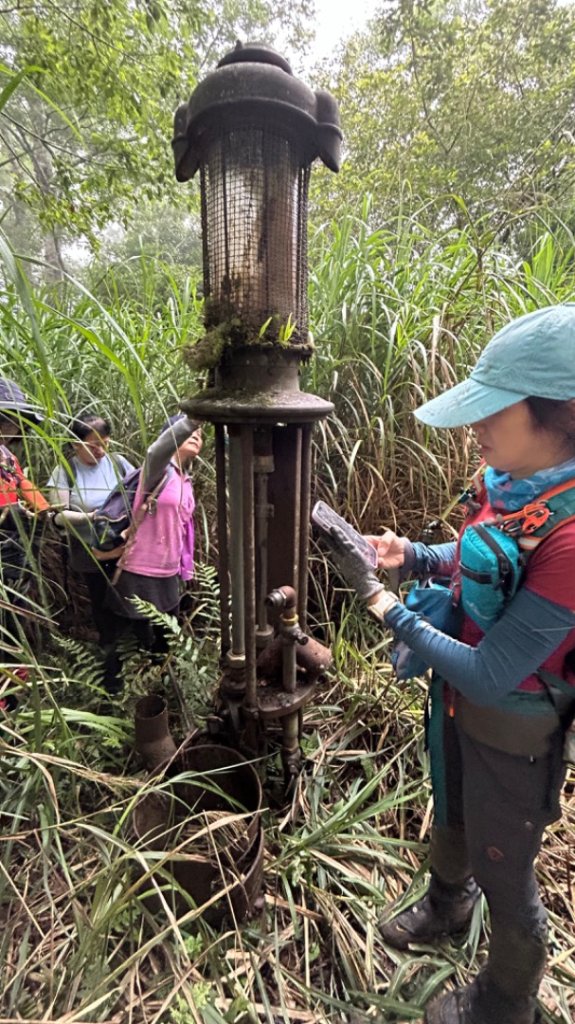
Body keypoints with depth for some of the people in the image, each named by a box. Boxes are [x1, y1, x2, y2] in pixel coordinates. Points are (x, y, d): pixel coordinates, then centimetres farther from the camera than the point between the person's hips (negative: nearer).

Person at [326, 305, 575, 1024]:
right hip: (455, 697, 7)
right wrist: (409, 555, -7)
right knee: (449, 818, 32)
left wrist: (391, 613, -22)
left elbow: (490, 675, -31)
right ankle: (446, 905, 65)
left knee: (503, 870, 21)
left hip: (512, 728, -7)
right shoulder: (507, 482, -11)